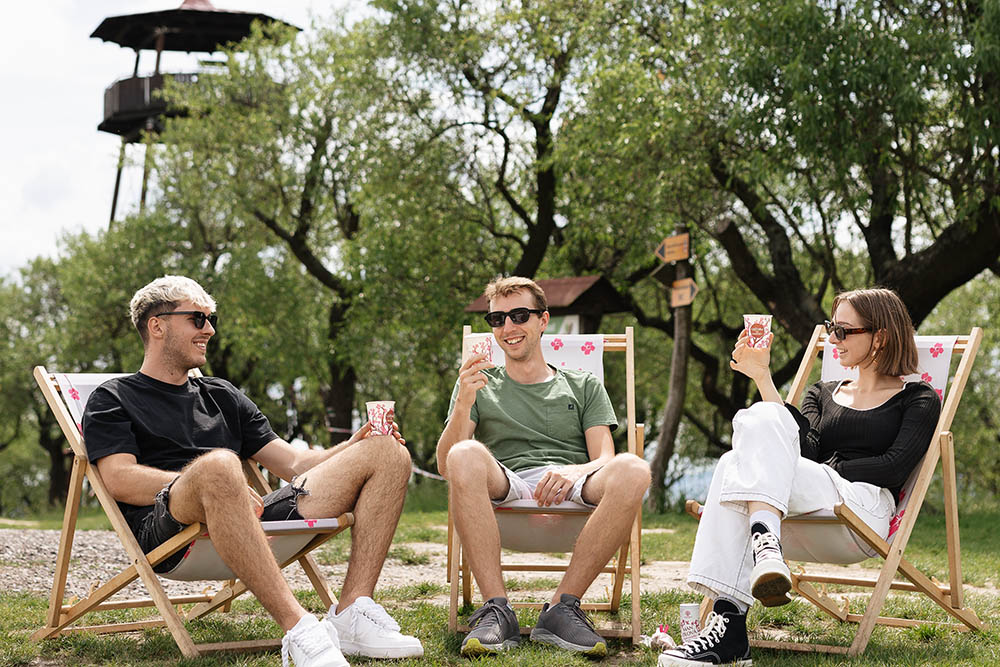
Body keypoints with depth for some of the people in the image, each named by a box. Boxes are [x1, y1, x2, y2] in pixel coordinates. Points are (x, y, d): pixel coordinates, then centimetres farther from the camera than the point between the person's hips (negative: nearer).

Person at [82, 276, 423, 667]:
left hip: (254, 522, 6)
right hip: (168, 534, -6)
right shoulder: (112, 400, 16)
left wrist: (353, 447, 5)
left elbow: (294, 463, 25)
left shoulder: (222, 396, 32)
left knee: (388, 454, -6)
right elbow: (120, 480, -3)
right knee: (219, 464, -41)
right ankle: (298, 629, -46)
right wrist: (212, 482, -18)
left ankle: (352, 614, -24)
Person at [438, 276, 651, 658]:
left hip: (572, 494, 1)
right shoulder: (478, 385, 24)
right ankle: (496, 610, -32)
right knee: (467, 455, -34)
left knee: (632, 469, -32)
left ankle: (561, 609, -28)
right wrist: (463, 404, -9)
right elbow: (446, 467, 9)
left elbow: (605, 461, 10)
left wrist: (574, 472, -15)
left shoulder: (583, 387, 25)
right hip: (503, 490, 0)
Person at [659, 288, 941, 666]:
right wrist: (762, 378, 5)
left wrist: (830, 470, -3)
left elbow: (895, 467, 1)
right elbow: (806, 449, 10)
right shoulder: (822, 394, 32)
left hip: (863, 506, -4)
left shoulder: (919, 401, 19)